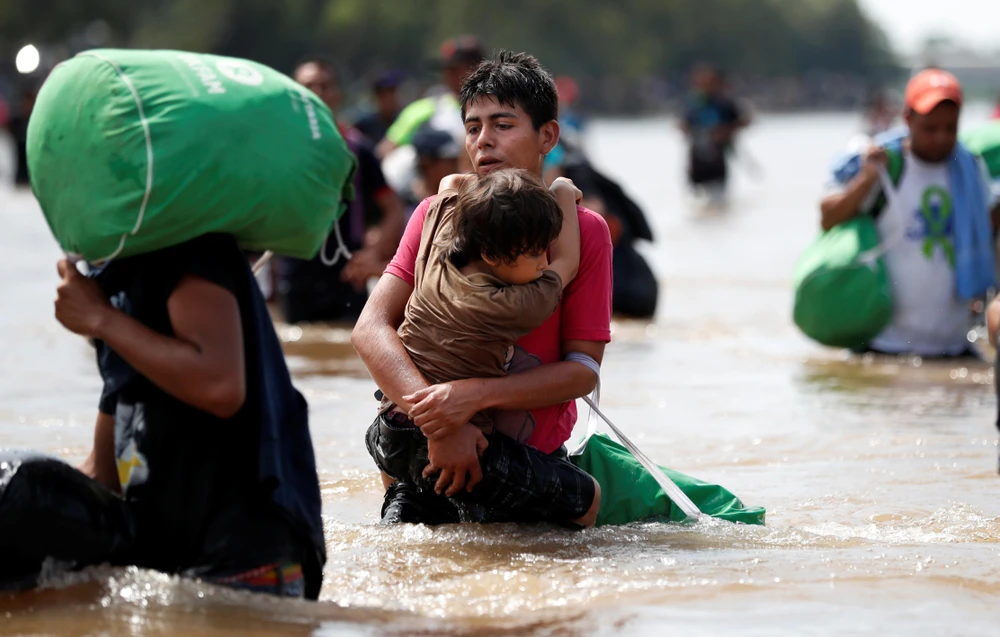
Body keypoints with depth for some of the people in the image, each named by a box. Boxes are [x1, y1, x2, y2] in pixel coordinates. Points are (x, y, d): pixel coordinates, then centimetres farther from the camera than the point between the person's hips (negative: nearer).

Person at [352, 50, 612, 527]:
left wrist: (474, 396, -25)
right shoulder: (437, 215, 1)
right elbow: (371, 329, -10)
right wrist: (436, 423, -26)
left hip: (533, 455, 0)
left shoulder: (585, 232, -3)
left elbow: (583, 370, -9)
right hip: (429, 450, 0)